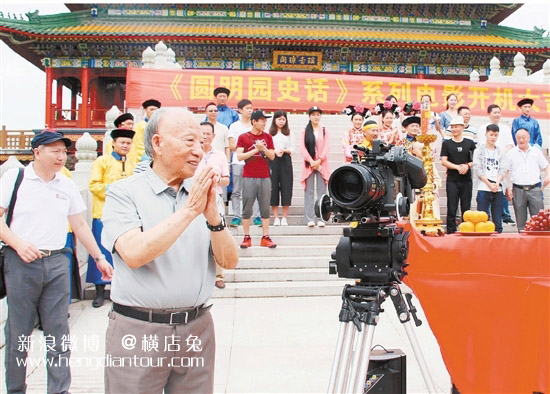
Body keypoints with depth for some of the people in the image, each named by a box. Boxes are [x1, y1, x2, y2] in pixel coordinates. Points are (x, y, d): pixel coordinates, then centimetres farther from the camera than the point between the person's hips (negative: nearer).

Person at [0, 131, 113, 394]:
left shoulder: (67, 185, 10)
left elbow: (80, 225, 15)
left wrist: (99, 257, 14)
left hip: (57, 263, 3)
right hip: (21, 263, -3)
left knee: (59, 335, 5)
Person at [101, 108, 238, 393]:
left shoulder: (202, 193, 4)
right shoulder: (123, 193, -6)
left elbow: (229, 261, -1)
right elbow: (134, 254, -22)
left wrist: (213, 215, -17)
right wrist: (189, 211, -21)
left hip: (197, 327, 4)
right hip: (138, 330, -3)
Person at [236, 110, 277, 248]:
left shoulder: (267, 137, 11)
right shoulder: (243, 137, 2)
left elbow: (272, 156, 8)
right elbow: (239, 156, -7)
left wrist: (263, 148, -9)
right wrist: (255, 150, -11)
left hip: (265, 177, 3)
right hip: (249, 177, -3)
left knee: (265, 208, 3)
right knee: (247, 209, 0)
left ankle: (265, 237, 8)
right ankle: (247, 237, 8)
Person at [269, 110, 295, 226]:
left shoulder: (289, 133, 11)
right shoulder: (270, 133, 8)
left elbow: (292, 149, 6)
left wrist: (284, 150, -12)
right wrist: (275, 151, -15)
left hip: (286, 161, 1)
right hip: (273, 161, -1)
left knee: (286, 187, -2)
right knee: (273, 187, -2)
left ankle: (285, 217, 4)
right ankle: (276, 217, 4)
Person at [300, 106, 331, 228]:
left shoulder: (324, 131, 10)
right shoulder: (305, 131, 9)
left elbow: (327, 147, 1)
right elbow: (303, 148, 0)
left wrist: (319, 160, -12)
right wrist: (311, 160, -12)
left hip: (322, 164, 0)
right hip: (309, 164, 0)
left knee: (321, 191, -1)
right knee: (309, 192, -1)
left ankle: (321, 218, 1)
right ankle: (310, 219, 0)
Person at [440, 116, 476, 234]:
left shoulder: (470, 143, 9)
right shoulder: (446, 143, 5)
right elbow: (443, 161, -2)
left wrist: (468, 165, -11)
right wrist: (458, 167, -15)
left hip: (466, 180, 2)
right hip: (452, 181, -1)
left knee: (466, 208, 6)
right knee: (452, 209, -2)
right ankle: (451, 232, 4)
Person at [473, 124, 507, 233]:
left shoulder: (500, 151, 15)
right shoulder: (479, 150, 5)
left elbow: (502, 170, 7)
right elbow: (477, 169, -3)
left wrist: (497, 183, -10)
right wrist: (489, 184, -11)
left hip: (498, 189, 3)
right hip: (484, 188, -3)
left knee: (498, 220, 3)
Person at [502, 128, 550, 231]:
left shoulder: (536, 151, 12)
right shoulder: (511, 153, 7)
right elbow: (506, 172, 7)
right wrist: (508, 189, -1)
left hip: (535, 189, 1)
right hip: (518, 190, -1)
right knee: (520, 220, 4)